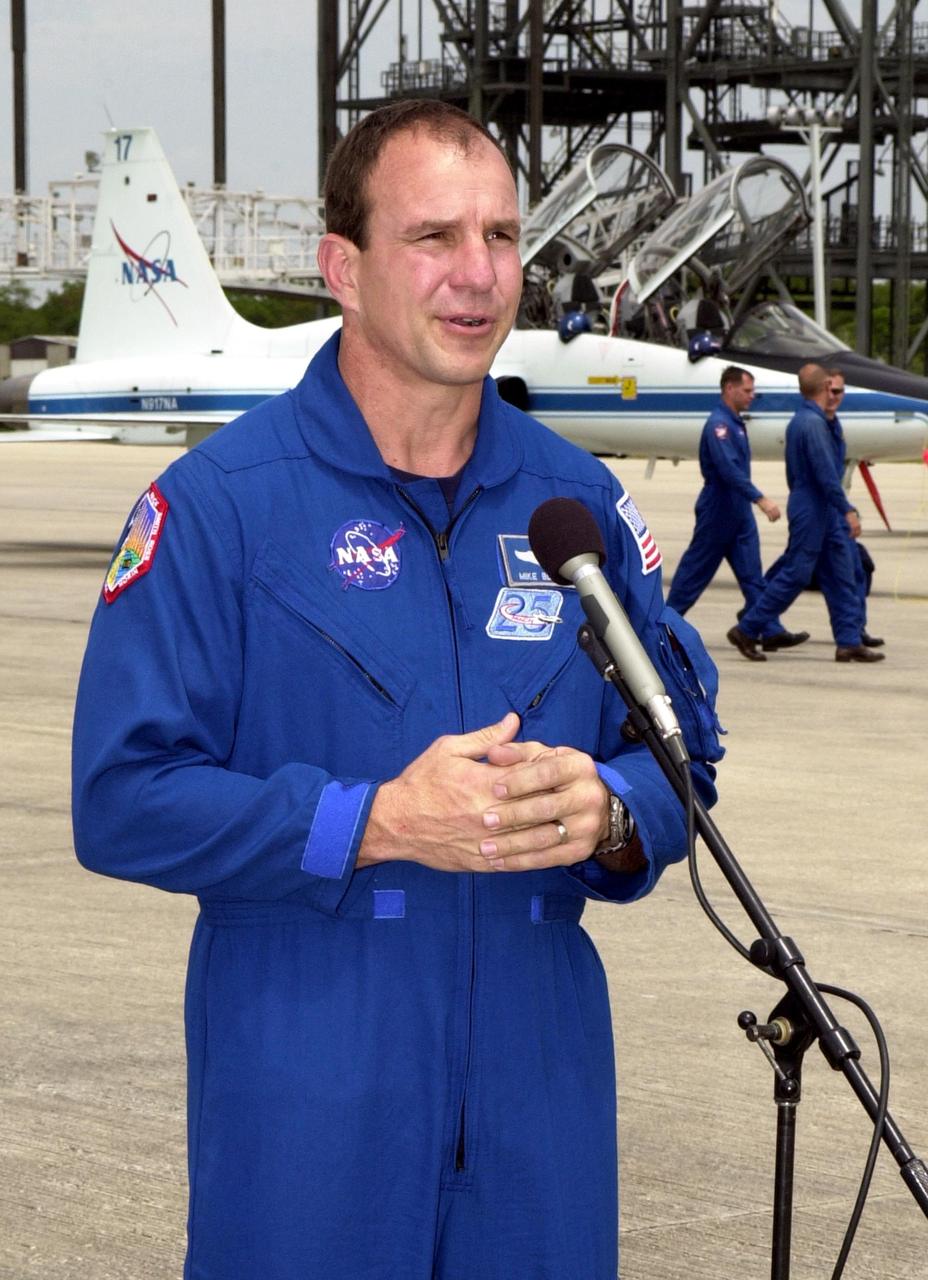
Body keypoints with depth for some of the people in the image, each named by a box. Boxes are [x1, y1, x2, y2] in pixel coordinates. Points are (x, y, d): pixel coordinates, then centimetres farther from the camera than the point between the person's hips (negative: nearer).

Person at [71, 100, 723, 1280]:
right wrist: (378, 823, -20)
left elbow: (684, 750, 11)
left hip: (538, 1088, 4)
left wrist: (608, 813, -12)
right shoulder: (218, 504, -7)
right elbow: (124, 798, -12)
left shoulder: (576, 500, 8)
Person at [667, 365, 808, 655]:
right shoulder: (718, 424, -18)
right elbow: (728, 469, -29)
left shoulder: (735, 423, 13)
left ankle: (771, 631, -1)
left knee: (752, 574, 3)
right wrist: (760, 499, -33)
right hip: (718, 510, -9)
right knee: (697, 568, 1)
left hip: (739, 511, 9)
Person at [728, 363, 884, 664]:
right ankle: (746, 631, 4)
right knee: (794, 574, -4)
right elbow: (825, 473, -23)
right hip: (811, 511, -10)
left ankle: (849, 641, 8)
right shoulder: (812, 423, -19)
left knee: (841, 576, 8)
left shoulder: (799, 421, 12)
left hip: (825, 513, 10)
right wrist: (847, 510, -22)